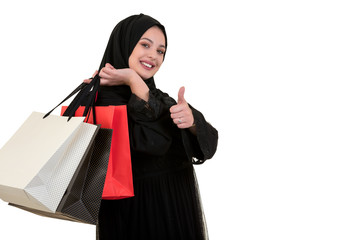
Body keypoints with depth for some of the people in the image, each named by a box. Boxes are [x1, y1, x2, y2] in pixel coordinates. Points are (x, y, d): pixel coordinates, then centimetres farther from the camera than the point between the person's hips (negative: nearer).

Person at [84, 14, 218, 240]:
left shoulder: (161, 100, 8)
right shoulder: (104, 98, -12)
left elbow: (208, 145, -3)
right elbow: (154, 142, -26)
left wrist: (191, 120, -24)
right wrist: (134, 81, -18)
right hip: (135, 213, -7)